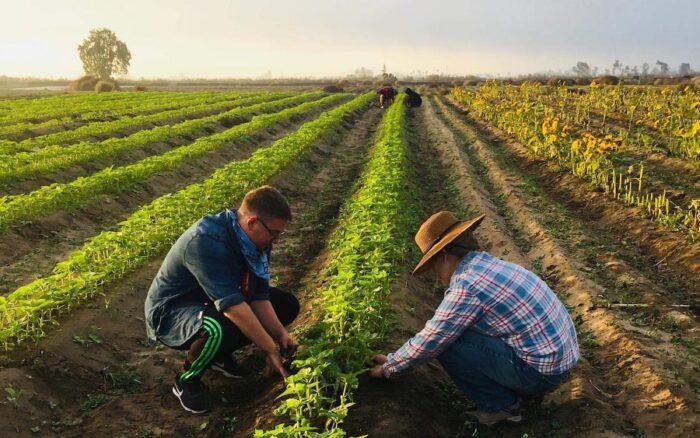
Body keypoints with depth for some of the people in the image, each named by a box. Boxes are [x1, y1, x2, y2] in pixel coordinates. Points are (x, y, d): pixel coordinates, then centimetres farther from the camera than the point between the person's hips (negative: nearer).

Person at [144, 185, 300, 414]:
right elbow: (232, 305, -38)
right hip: (171, 310, -8)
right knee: (220, 331, -41)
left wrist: (281, 335, -19)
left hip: (214, 303, 8)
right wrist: (270, 349, -31)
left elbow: (259, 296, -7)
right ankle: (186, 381, -8)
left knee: (287, 305, 0)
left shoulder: (253, 239, -9)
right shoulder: (205, 241, -35)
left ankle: (220, 355, 10)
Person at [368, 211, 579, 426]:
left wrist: (387, 367, 6)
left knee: (446, 345, -10)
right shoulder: (487, 264, 9)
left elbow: (428, 342, -11)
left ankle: (502, 405, 6)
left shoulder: (466, 287, -20)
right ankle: (526, 388, 17)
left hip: (543, 370, -9)